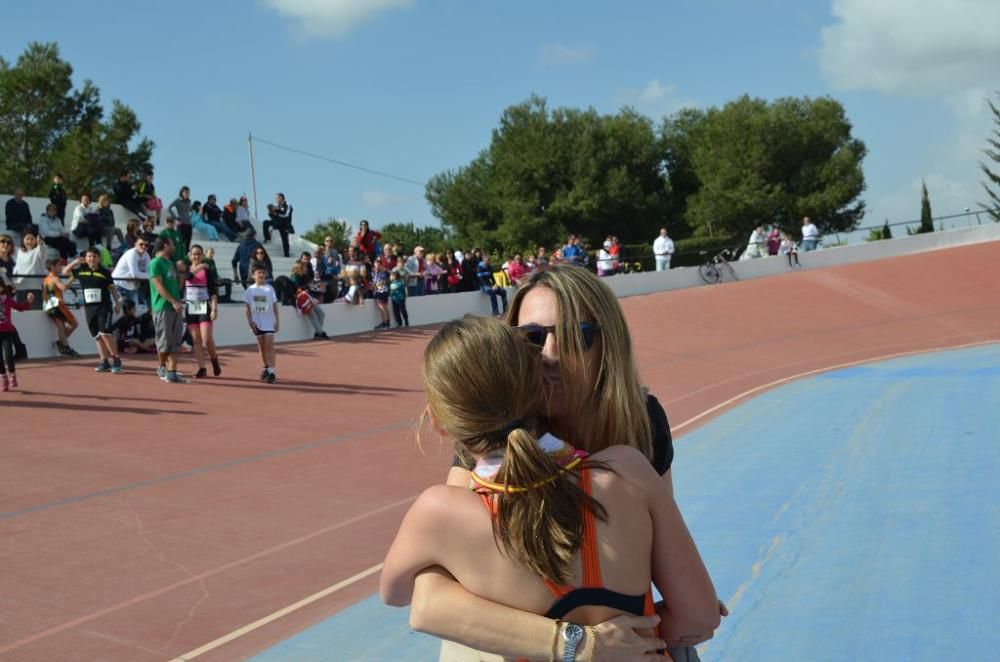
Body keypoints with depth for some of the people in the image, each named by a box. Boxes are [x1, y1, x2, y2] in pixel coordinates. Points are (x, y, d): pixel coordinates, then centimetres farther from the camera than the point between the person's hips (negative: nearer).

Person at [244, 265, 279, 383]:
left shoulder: (269, 289, -2)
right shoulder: (250, 290, 2)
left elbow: (275, 306, 1)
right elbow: (248, 308, 5)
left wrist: (277, 321, -3)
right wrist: (250, 321, -4)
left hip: (269, 322, -3)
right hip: (257, 323, 3)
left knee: (269, 346, -10)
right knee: (261, 347, 11)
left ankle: (272, 371, -14)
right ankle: (266, 368, 26)